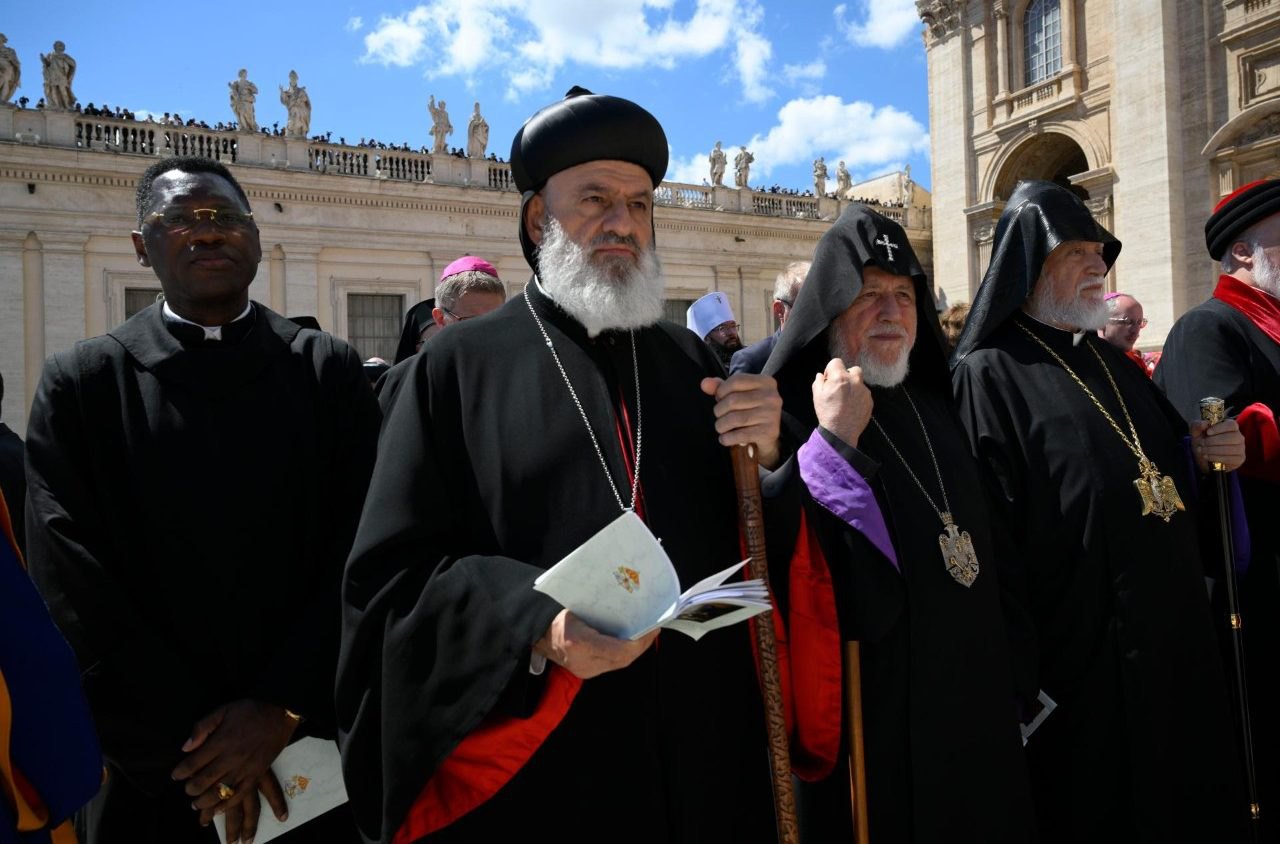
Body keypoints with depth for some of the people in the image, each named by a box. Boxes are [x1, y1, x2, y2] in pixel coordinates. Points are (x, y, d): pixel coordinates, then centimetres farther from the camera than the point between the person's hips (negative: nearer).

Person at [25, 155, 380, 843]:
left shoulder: (329, 371, -1)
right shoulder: (80, 383, -2)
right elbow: (72, 587, -8)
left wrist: (281, 709, -13)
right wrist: (188, 739, -12)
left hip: (318, 744, 1)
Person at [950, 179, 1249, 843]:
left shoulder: (1112, 362, 13)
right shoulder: (988, 376, -13)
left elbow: (1163, 478, 21)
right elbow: (991, 544, -21)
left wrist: (1206, 456, -1)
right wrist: (1022, 684, -23)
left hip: (1174, 645, 8)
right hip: (1078, 662, -8)